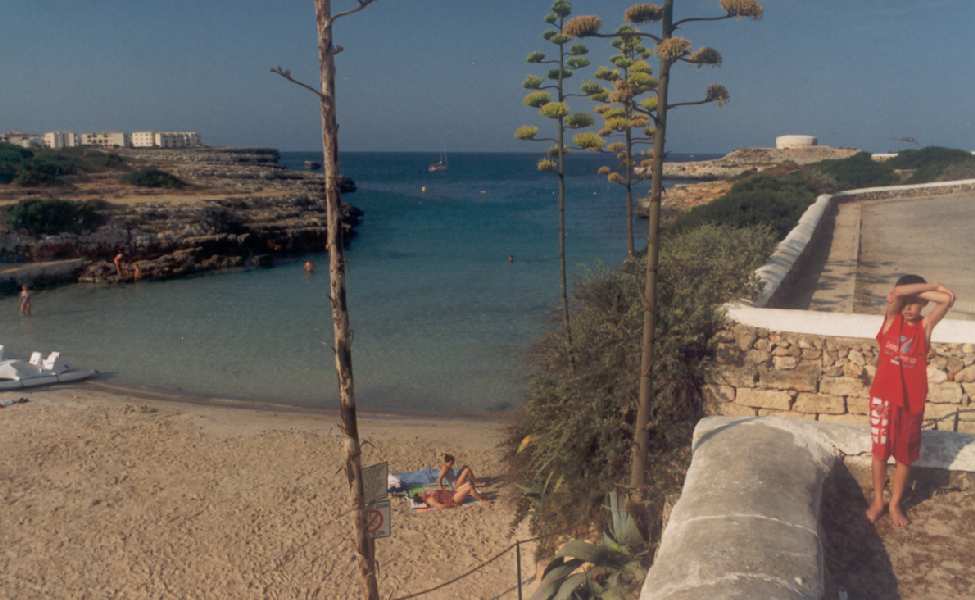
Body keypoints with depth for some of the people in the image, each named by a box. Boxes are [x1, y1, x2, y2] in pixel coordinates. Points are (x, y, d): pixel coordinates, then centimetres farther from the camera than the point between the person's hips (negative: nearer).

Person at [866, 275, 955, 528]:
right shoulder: (891, 317, -4)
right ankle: (878, 500, 26)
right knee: (880, 451, 9)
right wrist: (929, 286, -14)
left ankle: (895, 504, 28)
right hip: (884, 396, -1)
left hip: (912, 399, 1)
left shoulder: (926, 325, -4)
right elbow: (896, 293, -23)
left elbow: (949, 298, -19)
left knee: (904, 455, 11)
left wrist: (920, 293, -11)